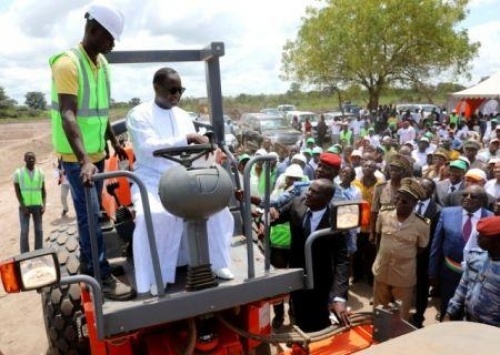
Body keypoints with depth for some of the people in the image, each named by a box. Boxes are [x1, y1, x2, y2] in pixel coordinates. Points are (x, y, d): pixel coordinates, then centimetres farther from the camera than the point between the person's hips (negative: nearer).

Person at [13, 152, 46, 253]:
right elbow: (17, 191, -4)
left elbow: (43, 190, 6)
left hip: (37, 206, 2)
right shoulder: (18, 172, -3)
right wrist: (23, 206, -11)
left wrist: (44, 205, -4)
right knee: (24, 231, -4)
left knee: (39, 230, 4)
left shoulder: (40, 172, 4)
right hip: (24, 206, -2)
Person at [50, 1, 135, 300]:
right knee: (90, 214, -5)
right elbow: (67, 114, -28)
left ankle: (88, 264, 31)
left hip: (97, 152, 8)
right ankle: (103, 277, 3)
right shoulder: (68, 63, -18)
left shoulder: (102, 63, 7)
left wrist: (114, 142, 20)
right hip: (77, 157, -8)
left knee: (91, 212, 16)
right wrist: (83, 159, -38)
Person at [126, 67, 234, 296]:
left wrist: (202, 150, -10)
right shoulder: (139, 114, -2)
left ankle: (216, 262, 0)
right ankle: (155, 278, -16)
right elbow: (148, 147, -19)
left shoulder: (182, 115, 15)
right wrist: (186, 139, -25)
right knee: (154, 215, -34)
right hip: (151, 181, -4)